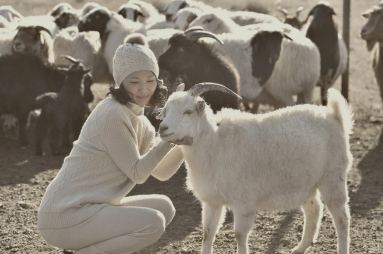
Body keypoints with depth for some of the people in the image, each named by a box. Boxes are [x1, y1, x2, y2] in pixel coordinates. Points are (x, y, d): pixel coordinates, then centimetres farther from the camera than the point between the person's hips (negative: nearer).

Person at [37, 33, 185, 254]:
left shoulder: (138, 119, 12)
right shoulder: (112, 114, -17)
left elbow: (162, 172, 10)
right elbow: (137, 173, -13)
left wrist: (184, 141, -4)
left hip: (88, 207, 10)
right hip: (65, 215, -10)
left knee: (164, 207, 12)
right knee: (153, 223, -20)